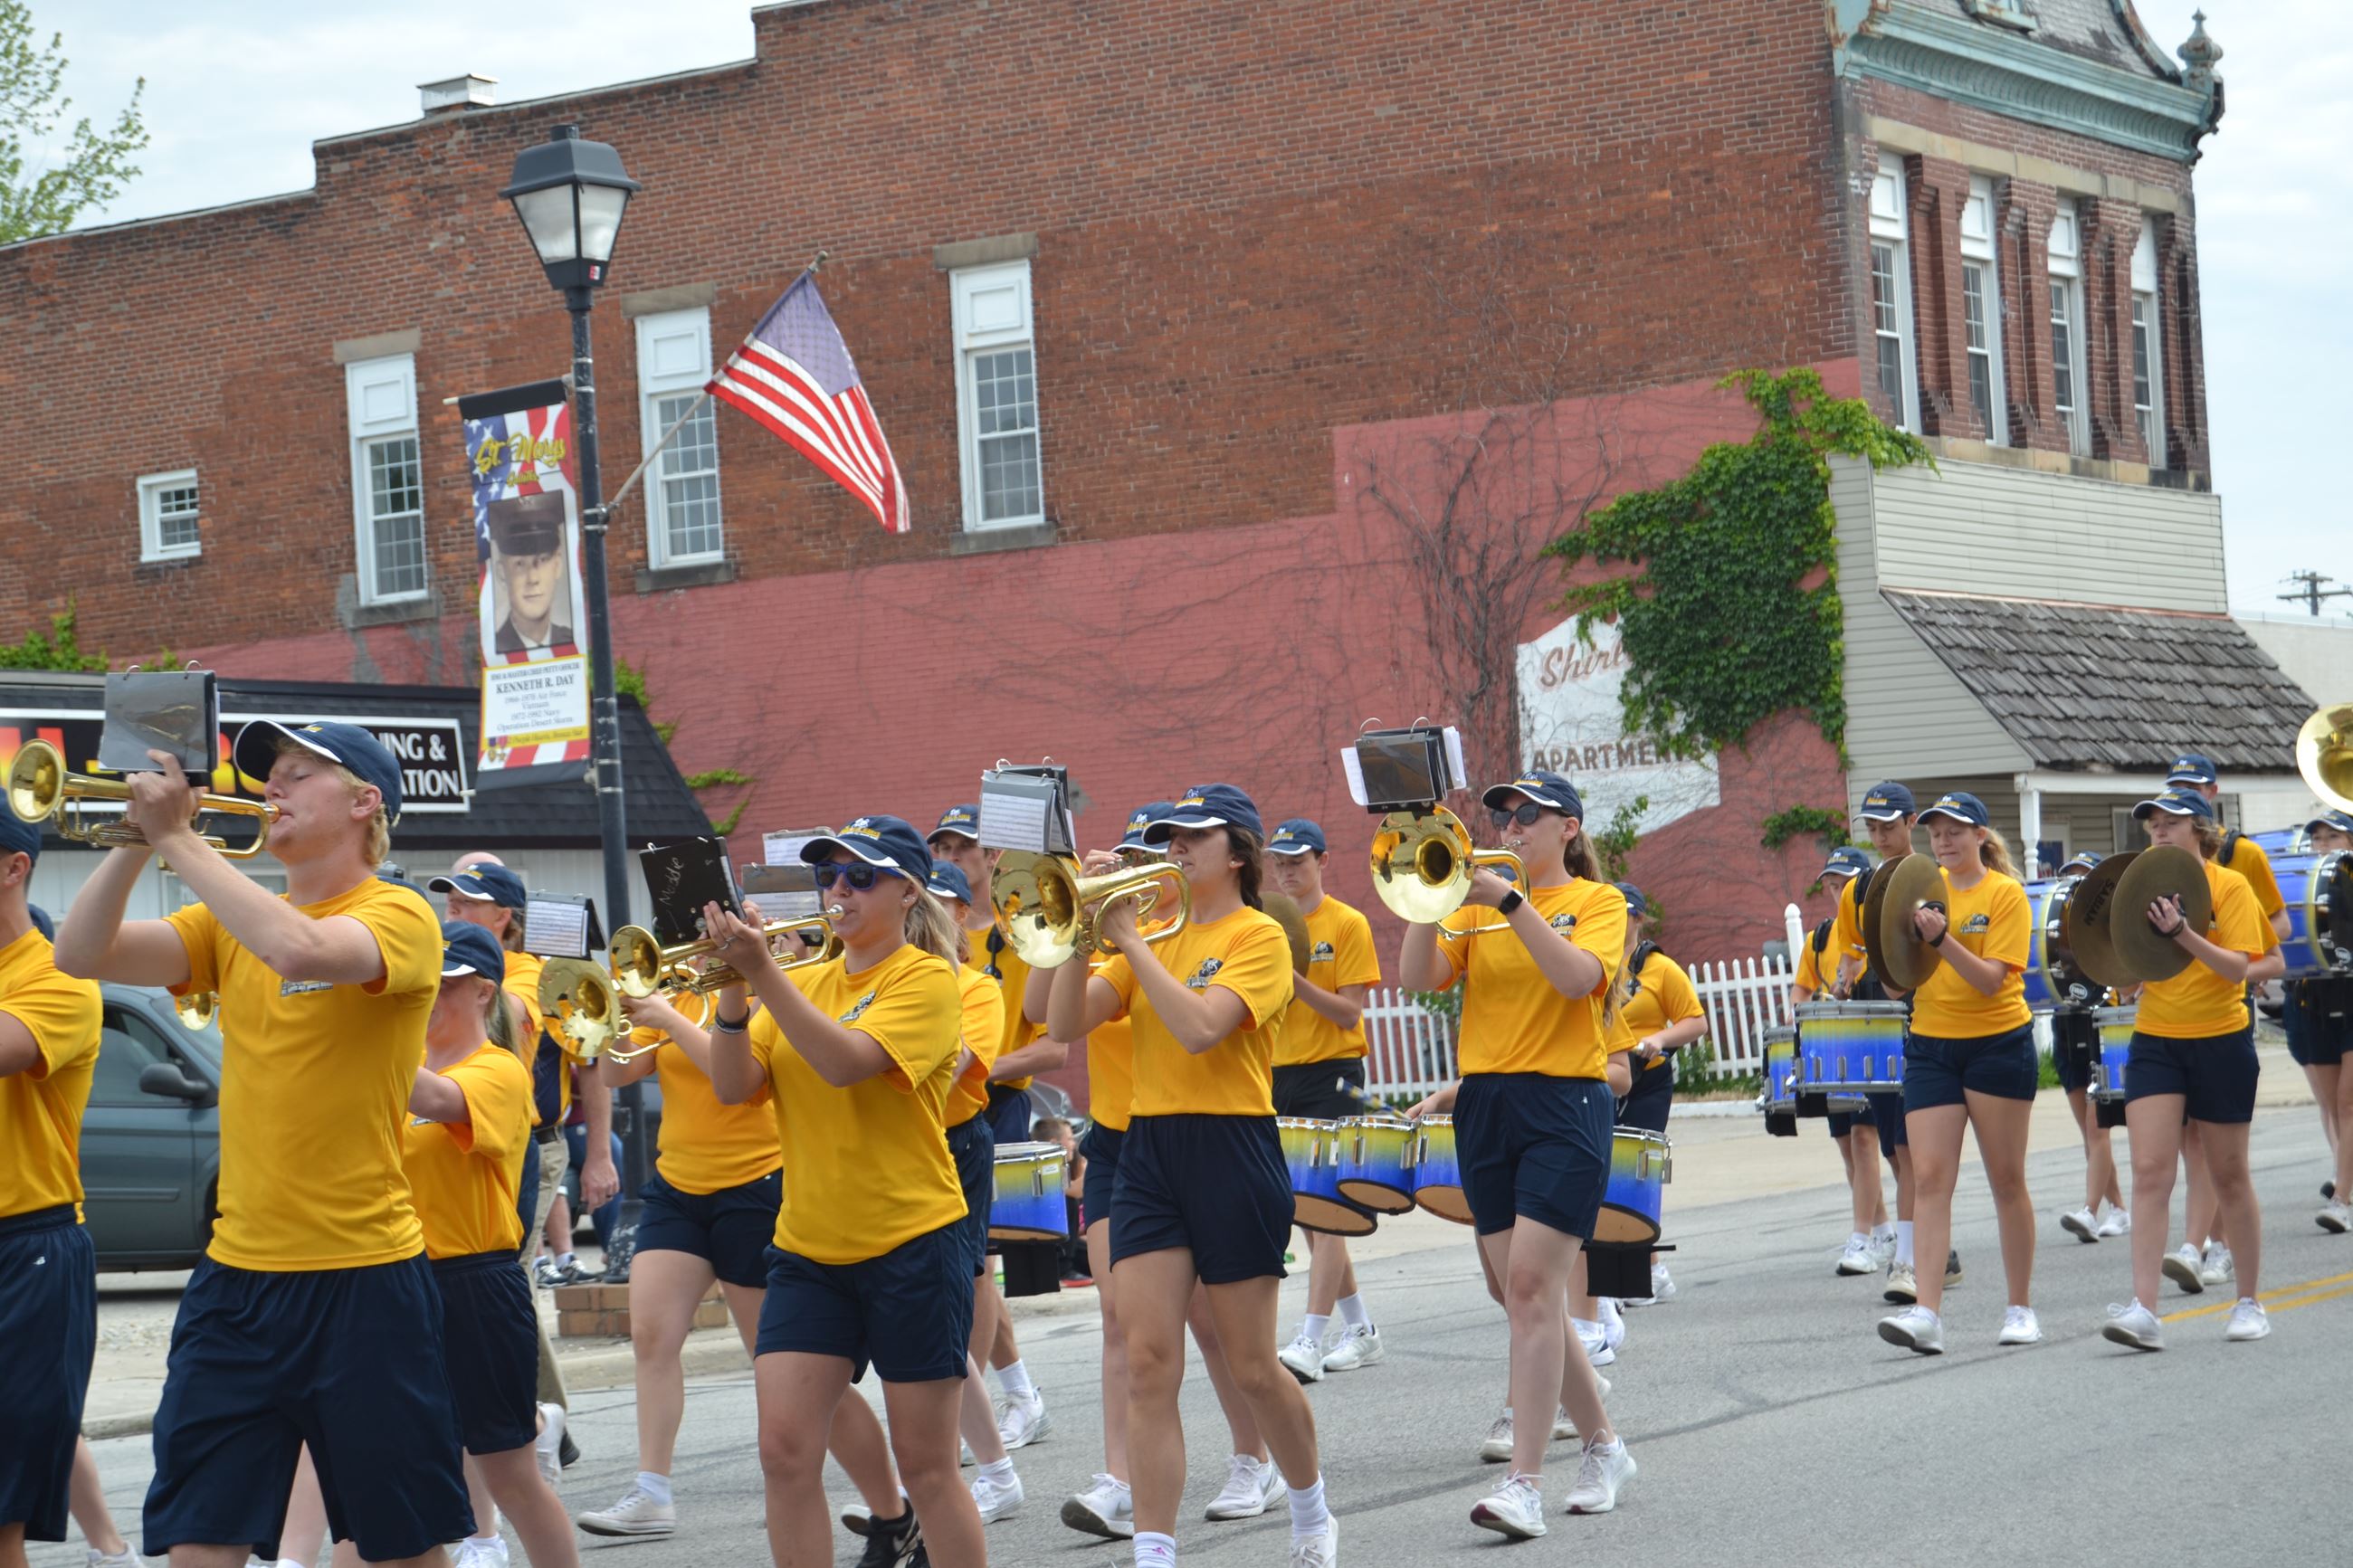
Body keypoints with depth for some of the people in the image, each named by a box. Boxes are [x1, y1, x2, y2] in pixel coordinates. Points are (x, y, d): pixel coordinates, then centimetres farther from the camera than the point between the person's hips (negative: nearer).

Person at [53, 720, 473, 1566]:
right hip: (236, 1275, 5)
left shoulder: (398, 915, -7)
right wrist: (137, 837, -11)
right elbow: (82, 955, 1)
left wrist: (177, 835, -21)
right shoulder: (231, 922, 12)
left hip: (364, 1277, -5)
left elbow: (299, 949, -28)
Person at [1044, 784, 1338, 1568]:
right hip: (1147, 1150, 5)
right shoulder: (1153, 931, 13)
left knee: (1250, 1366, 4)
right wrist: (1085, 931, -8)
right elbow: (1065, 1024, 3)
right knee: (1149, 1362, -5)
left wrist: (1129, 939, -17)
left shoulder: (1258, 936, -4)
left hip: (1231, 1150, -5)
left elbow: (1200, 1028, -21)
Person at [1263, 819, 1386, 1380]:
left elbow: (1350, 1013, -11)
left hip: (1331, 1076, -7)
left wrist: (1296, 980, -22)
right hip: (1280, 1075, 7)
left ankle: (1309, 1343, -18)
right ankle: (1360, 1330, 20)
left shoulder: (1347, 924, -4)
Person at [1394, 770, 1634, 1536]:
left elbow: (1580, 976, -18)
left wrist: (1511, 901, -22)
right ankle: (1604, 1448, 26)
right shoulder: (1479, 902, 13)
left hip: (1564, 1103, -5)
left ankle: (1524, 1484, -16)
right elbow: (1419, 977, -1)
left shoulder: (1597, 901, 2)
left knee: (1533, 1286, -14)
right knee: (1526, 1295, 8)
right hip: (1484, 1102, 6)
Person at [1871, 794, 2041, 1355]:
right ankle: (1926, 1314, -14)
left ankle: (2021, 1309, 16)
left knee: (2006, 1179, 5)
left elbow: (1991, 978, -16)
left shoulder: (2005, 893, -6)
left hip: (1998, 1043, -4)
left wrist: (1941, 938, -27)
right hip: (1931, 1045, 4)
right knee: (1930, 1176, -7)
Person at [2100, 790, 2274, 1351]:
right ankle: (2143, 1309, -16)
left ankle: (2249, 1301, 22)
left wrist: (2182, 934, -29)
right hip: (2155, 1042, 3)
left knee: (2228, 1175, 8)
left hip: (2220, 1041, -3)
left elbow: (2238, 966, -17)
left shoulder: (2230, 886, -5)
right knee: (2150, 1172, -10)